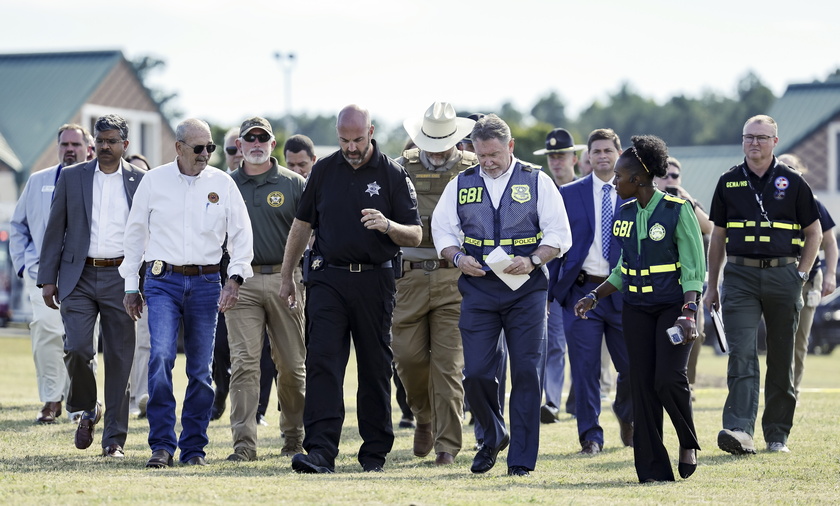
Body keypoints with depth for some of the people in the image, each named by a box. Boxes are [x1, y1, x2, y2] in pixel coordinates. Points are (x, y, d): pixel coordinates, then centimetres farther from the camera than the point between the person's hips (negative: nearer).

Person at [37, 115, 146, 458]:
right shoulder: (71, 178, 7)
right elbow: (55, 230, 8)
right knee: (76, 348, -13)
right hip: (79, 278, 0)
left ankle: (114, 439, 6)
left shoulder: (141, 182, 5)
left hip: (120, 278, 0)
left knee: (119, 359, 0)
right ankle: (86, 411, 14)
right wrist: (47, 279, 3)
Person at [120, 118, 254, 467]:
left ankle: (194, 448, 12)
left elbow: (241, 235, 9)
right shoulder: (154, 181, 3)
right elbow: (135, 233, 10)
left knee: (200, 369, 3)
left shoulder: (222, 184, 5)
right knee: (160, 357, -17)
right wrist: (131, 286, 9)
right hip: (162, 281, -1)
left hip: (206, 283, 1)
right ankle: (161, 445, -13)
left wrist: (235, 278, -5)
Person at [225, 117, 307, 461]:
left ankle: (295, 436, 21)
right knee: (244, 364, -9)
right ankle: (244, 443, -11)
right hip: (241, 283, 0)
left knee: (291, 364, 6)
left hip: (284, 280, 0)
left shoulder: (294, 184, 6)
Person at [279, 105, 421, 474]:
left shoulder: (393, 175, 0)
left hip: (374, 281, -1)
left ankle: (375, 453, 15)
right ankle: (320, 452, -16)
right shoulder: (324, 171, 8)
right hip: (328, 278, 1)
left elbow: (415, 236, -1)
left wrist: (387, 225, -22)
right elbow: (302, 225, 17)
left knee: (375, 367, 5)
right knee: (321, 362, -10)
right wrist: (286, 276, 17)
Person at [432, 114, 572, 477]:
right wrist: (458, 257, -8)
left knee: (526, 373, -4)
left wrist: (533, 260, -17)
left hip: (526, 289, -2)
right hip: (478, 289, 2)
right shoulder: (461, 185, 9)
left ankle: (521, 459, 3)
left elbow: (559, 235, 0)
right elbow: (442, 229, 12)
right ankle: (493, 437, 23)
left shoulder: (537, 182, 2)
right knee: (476, 372, -4)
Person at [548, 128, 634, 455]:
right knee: (584, 367, -4)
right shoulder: (569, 194, 6)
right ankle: (590, 436, 5)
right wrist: (554, 287, 3)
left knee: (633, 366, 4)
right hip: (581, 290, 0)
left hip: (624, 293, 0)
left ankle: (626, 415, 34)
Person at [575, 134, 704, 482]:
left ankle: (689, 443, 7)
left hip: (674, 306, -6)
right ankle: (653, 470, 3)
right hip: (637, 309, 6)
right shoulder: (625, 213, 9)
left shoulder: (677, 210, -10)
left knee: (669, 379, -19)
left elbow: (693, 269, -12)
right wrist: (595, 296, 10)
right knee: (643, 386, 0)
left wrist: (688, 314, -22)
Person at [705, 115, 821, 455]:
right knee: (741, 355, -13)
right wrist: (712, 285, 12)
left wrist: (801, 274, 1)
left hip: (783, 276, 0)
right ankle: (740, 430, -24)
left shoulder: (792, 182, 4)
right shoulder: (729, 182, 8)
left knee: (782, 359, 6)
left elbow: (814, 232, 11)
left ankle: (777, 433, 16)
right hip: (740, 277, 0)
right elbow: (718, 236, 14)